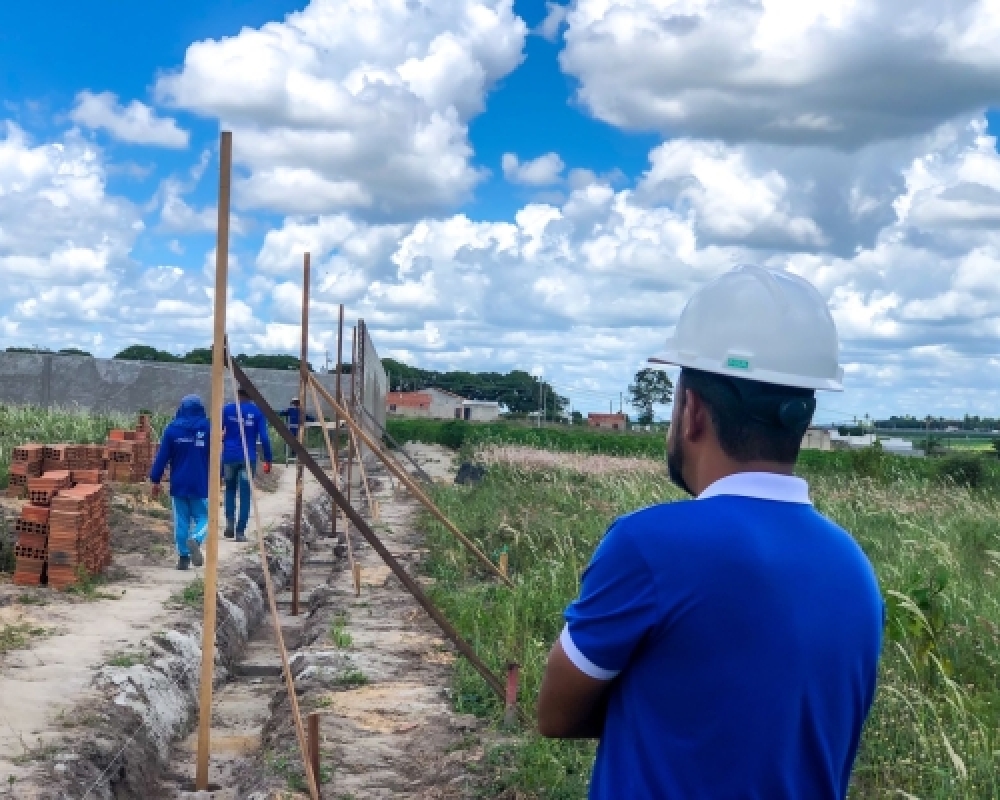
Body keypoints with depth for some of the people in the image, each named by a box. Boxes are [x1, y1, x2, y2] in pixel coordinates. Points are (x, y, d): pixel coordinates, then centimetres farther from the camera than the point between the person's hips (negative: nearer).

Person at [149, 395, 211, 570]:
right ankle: (195, 540, -21)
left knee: (181, 520, 10)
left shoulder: (173, 428, -2)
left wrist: (155, 480, 4)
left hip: (178, 485, 1)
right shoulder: (208, 428, -4)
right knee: (202, 517, 8)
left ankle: (183, 556, 10)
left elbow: (162, 456, -2)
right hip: (201, 485, -1)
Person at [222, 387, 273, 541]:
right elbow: (264, 437, -5)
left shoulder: (227, 410, 2)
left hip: (229, 457, 1)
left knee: (230, 489, 21)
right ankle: (240, 531, 0)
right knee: (245, 495, 4)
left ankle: (230, 521, 2)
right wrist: (267, 460, 0)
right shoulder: (258, 412, 0)